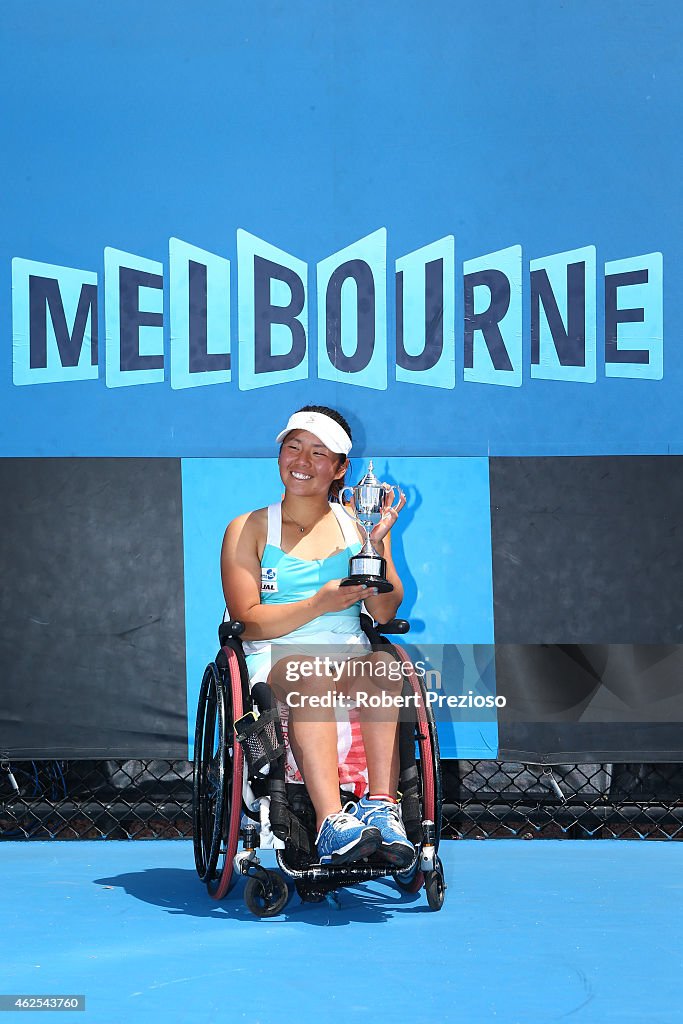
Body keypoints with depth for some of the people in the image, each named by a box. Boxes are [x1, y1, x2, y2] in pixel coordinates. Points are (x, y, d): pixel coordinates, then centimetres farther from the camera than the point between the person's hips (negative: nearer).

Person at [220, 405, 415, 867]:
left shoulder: (359, 524, 18)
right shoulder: (248, 530, 12)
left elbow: (385, 612, 4)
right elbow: (249, 620, -1)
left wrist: (376, 545, -11)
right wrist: (319, 605, -16)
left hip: (352, 654, 2)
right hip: (275, 658, -2)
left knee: (384, 664, -34)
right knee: (312, 672, -38)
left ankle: (382, 806, -44)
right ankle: (332, 822, -52)